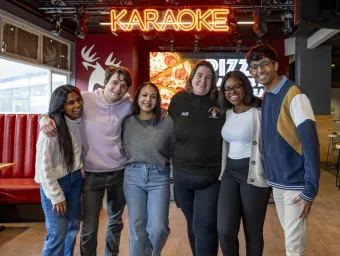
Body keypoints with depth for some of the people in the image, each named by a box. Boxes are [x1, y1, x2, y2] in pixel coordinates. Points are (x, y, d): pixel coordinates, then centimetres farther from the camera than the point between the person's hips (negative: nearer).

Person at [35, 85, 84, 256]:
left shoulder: (80, 122, -2)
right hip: (55, 183, -6)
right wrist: (56, 196, -17)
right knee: (58, 234, -5)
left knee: (73, 227, 15)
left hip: (75, 179, 6)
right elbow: (43, 164, -20)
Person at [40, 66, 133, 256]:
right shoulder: (85, 99, -10)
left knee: (116, 221, 22)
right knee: (89, 228, 4)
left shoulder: (128, 104, -3)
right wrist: (45, 118, -19)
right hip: (92, 174, -2)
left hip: (120, 172, 3)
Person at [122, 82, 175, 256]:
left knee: (158, 228, -3)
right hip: (133, 176, 2)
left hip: (159, 177, -1)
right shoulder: (127, 122, 5)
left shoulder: (167, 122, 0)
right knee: (137, 228, 5)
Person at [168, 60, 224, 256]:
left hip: (211, 177, -3)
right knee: (193, 224, 20)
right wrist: (174, 160, 8)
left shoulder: (221, 102, -8)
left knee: (205, 227, -1)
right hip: (182, 175, 3)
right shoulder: (179, 100, -1)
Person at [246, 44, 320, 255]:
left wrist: (310, 189, -21)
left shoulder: (293, 95, -17)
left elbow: (310, 143, -20)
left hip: (295, 183, -7)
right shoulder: (264, 98, 6)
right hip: (276, 181, 7)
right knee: (290, 236, 21)